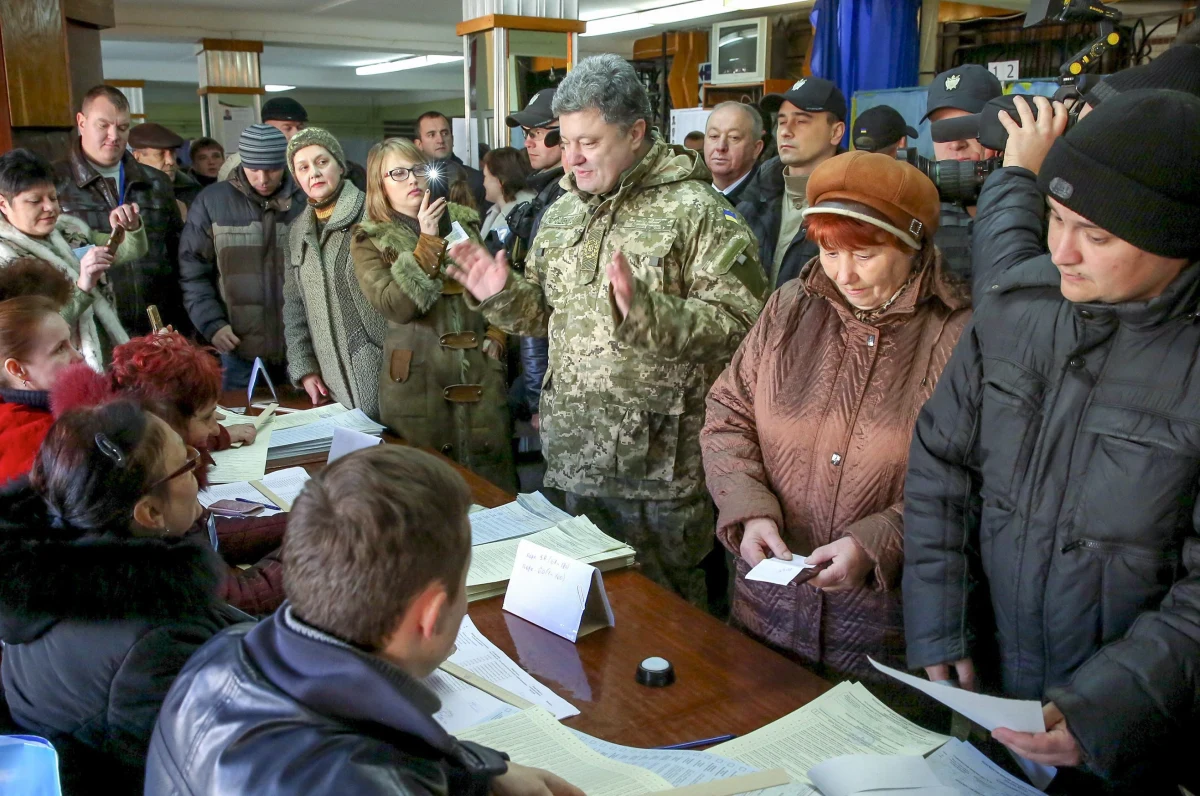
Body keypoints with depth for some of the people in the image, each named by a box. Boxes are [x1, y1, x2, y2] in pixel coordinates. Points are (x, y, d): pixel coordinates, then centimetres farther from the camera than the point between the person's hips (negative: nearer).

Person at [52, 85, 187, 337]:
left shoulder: (156, 184, 13)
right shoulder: (52, 183, 0)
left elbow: (178, 255, 15)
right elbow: (37, 261, 0)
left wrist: (183, 329, 11)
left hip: (158, 336, 4)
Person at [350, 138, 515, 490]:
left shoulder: (464, 221, 12)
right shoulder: (369, 241, 2)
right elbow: (397, 306, -13)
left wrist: (497, 332, 4)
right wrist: (428, 241, -14)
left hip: (482, 378, 3)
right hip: (417, 384, -3)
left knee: (494, 481, 5)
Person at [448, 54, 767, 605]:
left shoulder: (696, 212, -11)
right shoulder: (562, 213, 11)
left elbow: (739, 323, -20)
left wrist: (644, 311, -31)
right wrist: (502, 294, -1)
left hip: (658, 467, -6)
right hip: (570, 456, 6)